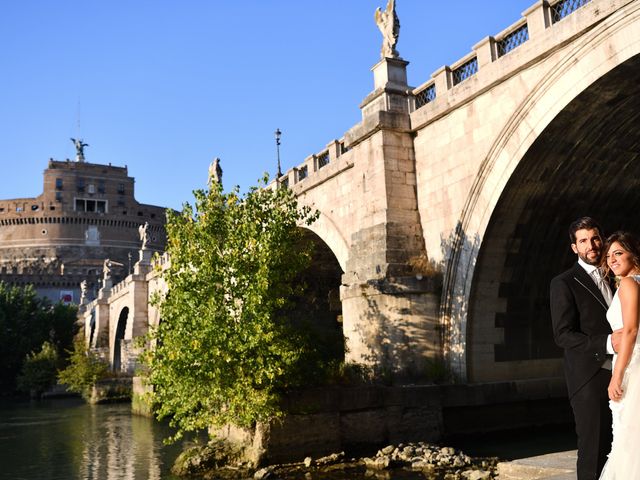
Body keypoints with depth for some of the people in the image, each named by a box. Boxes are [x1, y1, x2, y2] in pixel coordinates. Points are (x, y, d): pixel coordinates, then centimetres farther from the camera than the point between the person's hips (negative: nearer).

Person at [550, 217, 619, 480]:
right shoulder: (563, 283, -6)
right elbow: (563, 335, -14)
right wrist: (607, 343, -24)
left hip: (616, 377, 6)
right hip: (589, 380, -6)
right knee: (593, 451, 0)